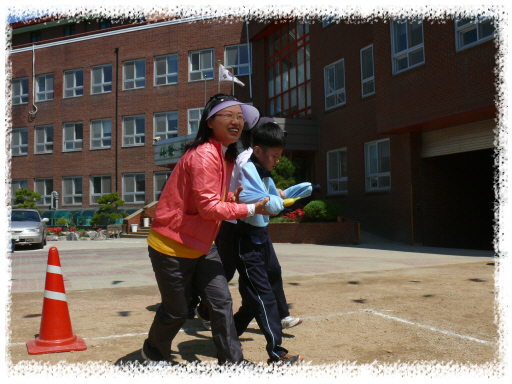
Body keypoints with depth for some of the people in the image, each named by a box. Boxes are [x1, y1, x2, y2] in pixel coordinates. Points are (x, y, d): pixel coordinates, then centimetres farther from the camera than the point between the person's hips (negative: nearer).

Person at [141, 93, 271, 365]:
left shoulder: (225, 155, 8)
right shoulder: (204, 155, -24)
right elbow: (208, 207, -27)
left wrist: (232, 198, 1)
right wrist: (251, 209, -20)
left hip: (201, 246, 8)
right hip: (172, 246, -8)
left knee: (221, 302, 3)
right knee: (176, 311, 9)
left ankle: (233, 363, 14)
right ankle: (153, 352, 38)